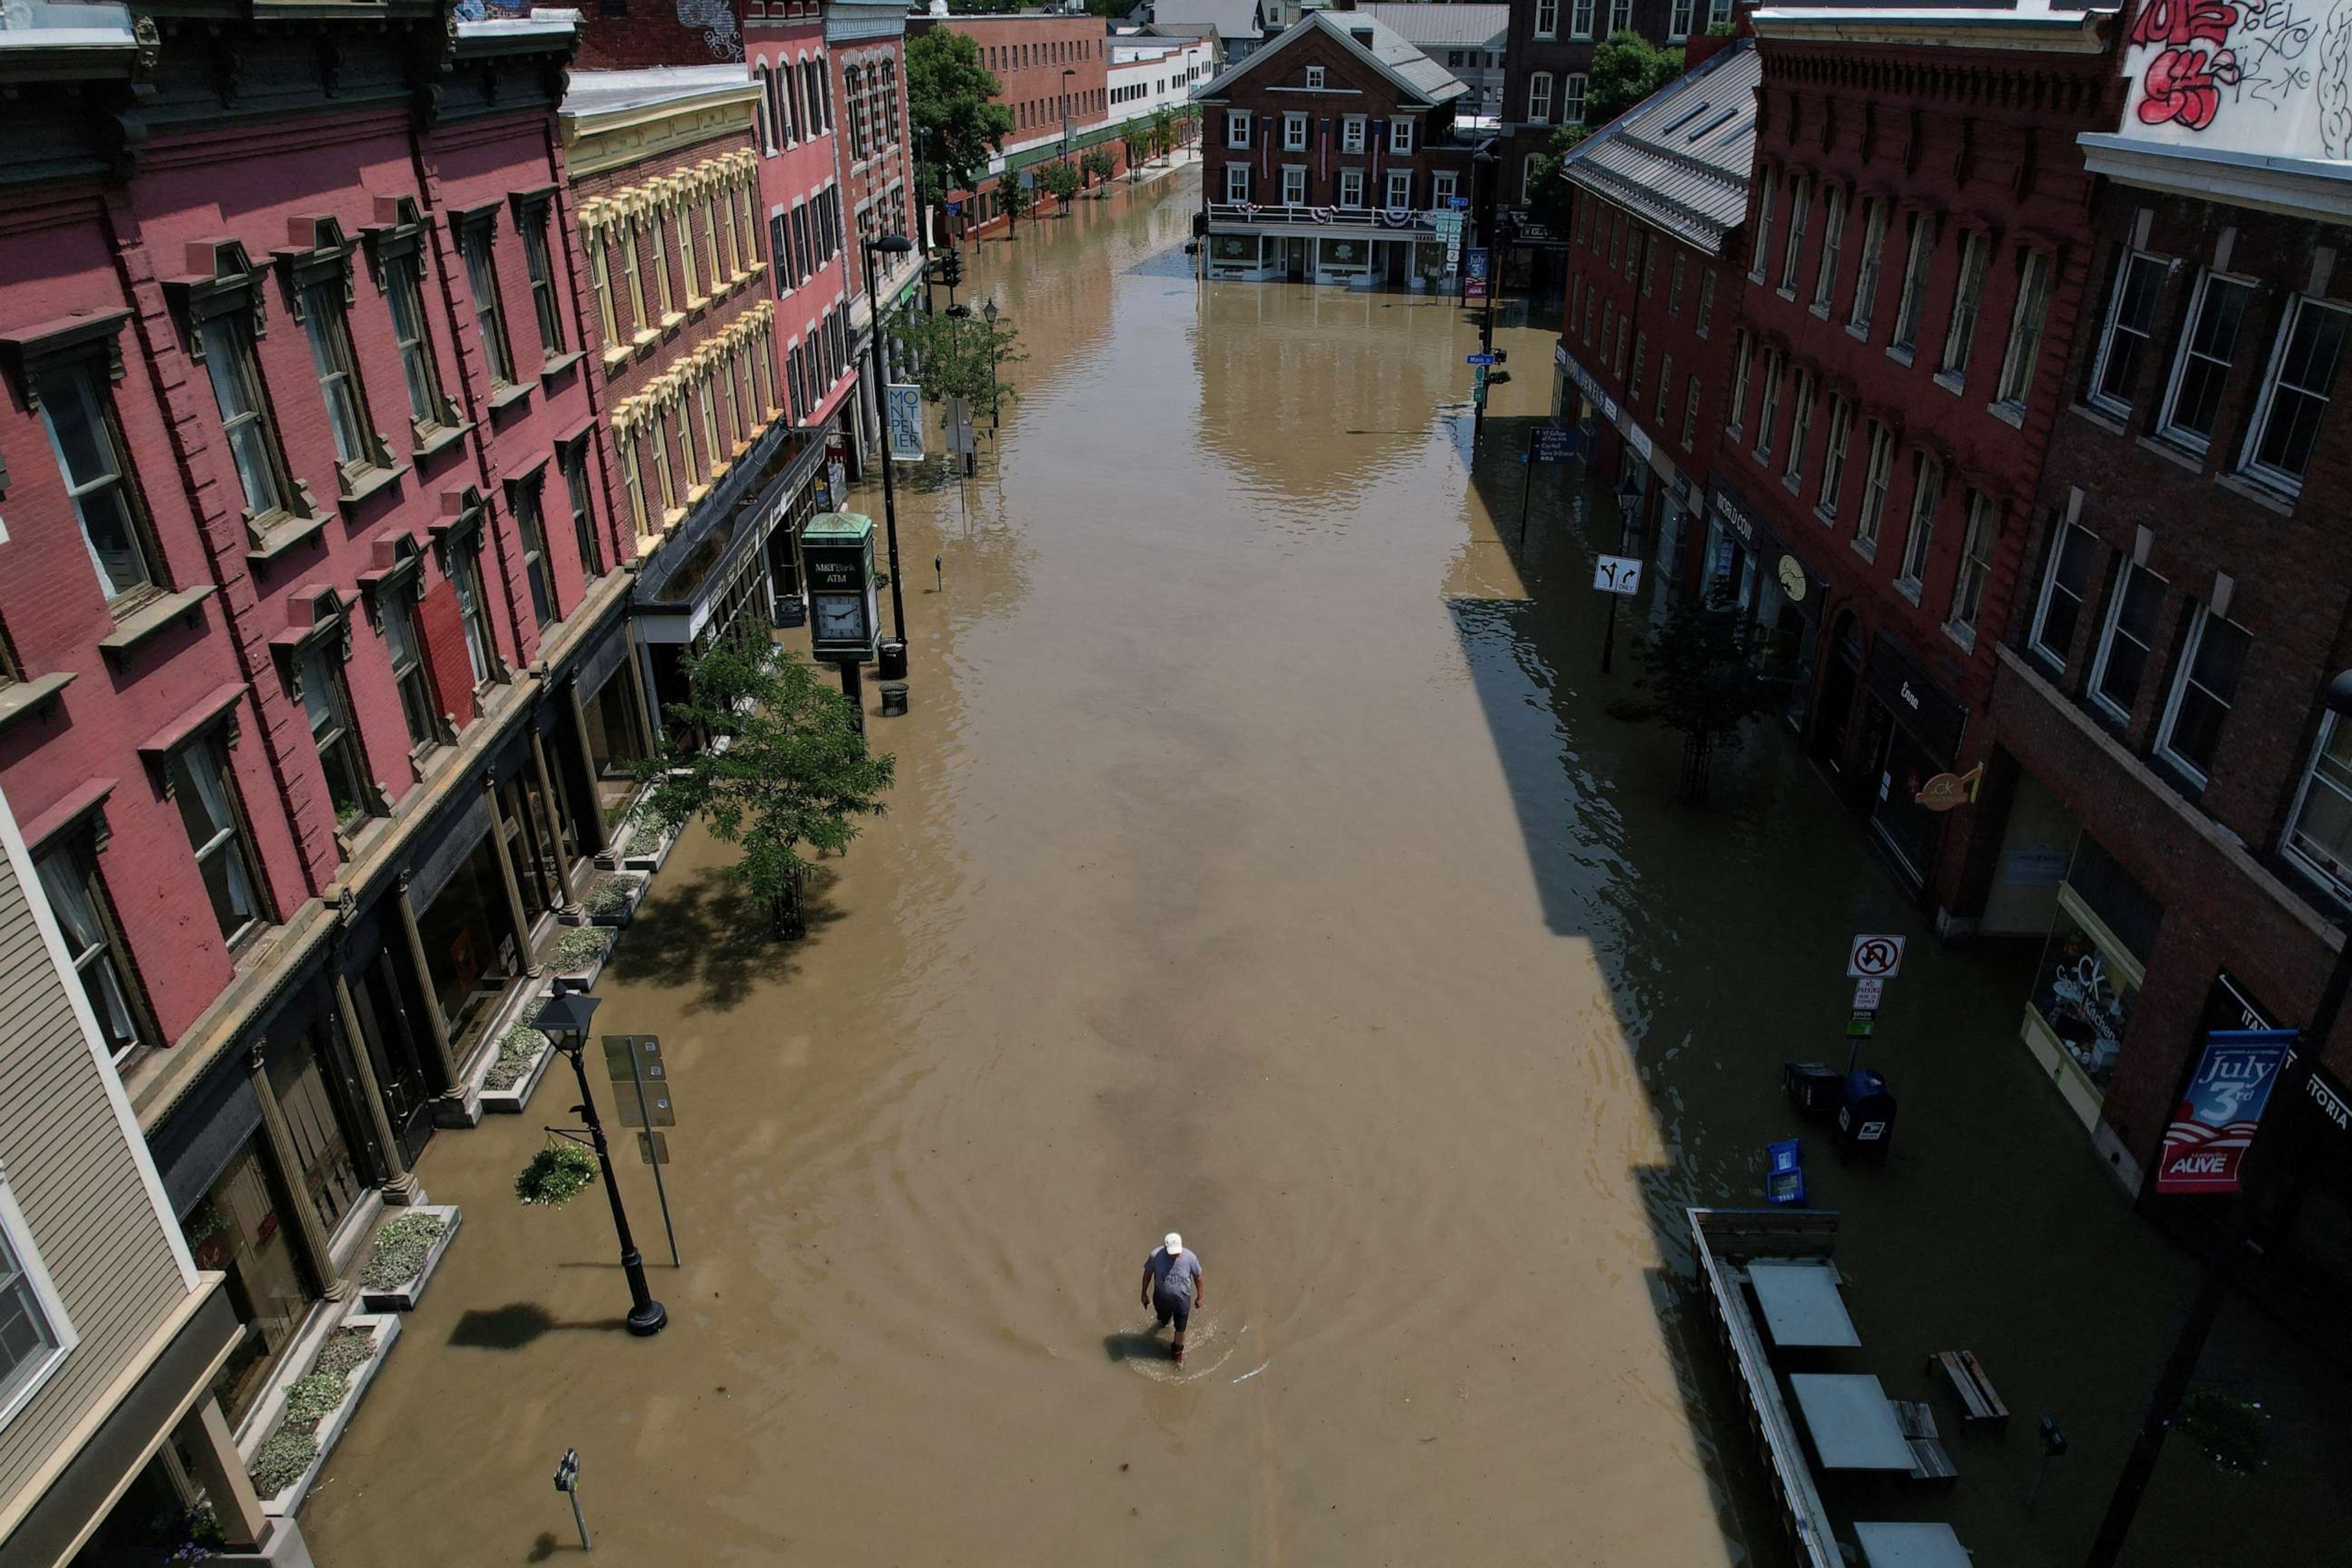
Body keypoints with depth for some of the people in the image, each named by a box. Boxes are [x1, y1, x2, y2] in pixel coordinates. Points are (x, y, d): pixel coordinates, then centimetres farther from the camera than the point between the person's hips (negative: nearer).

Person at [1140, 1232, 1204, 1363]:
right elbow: (1148, 1273, -9)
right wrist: (1144, 1294, 1)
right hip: (1162, 1298, 1)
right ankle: (1164, 1322, 70)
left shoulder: (1190, 1258, -29)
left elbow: (1197, 1277, -10)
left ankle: (1178, 1351, 47)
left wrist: (1199, 1297, 1)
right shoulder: (1156, 1256, -29)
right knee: (1163, 1318, 32)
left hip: (1182, 1300, -1)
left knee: (1180, 1328, 17)